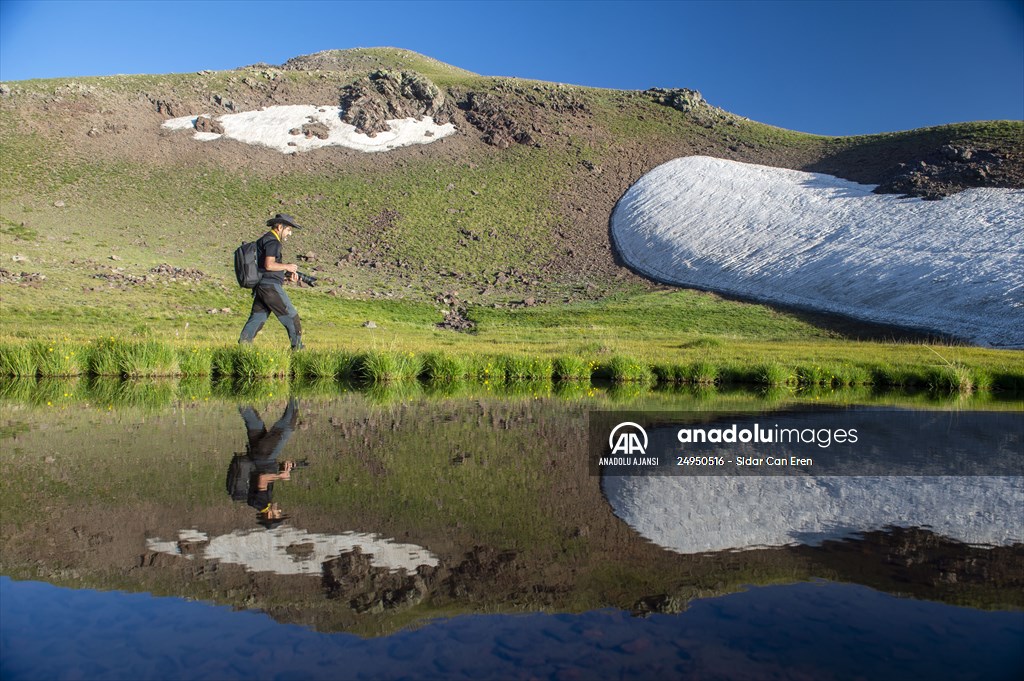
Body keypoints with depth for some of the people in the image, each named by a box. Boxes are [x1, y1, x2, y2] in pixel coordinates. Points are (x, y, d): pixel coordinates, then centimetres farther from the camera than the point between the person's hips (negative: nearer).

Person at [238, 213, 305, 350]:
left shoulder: (264, 240, 21)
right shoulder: (272, 241, -11)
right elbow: (269, 265, -23)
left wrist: (287, 275, 13)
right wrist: (287, 267, -10)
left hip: (261, 286, 10)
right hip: (271, 287, -10)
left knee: (256, 318, 10)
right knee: (291, 316, -2)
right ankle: (297, 347, 4)